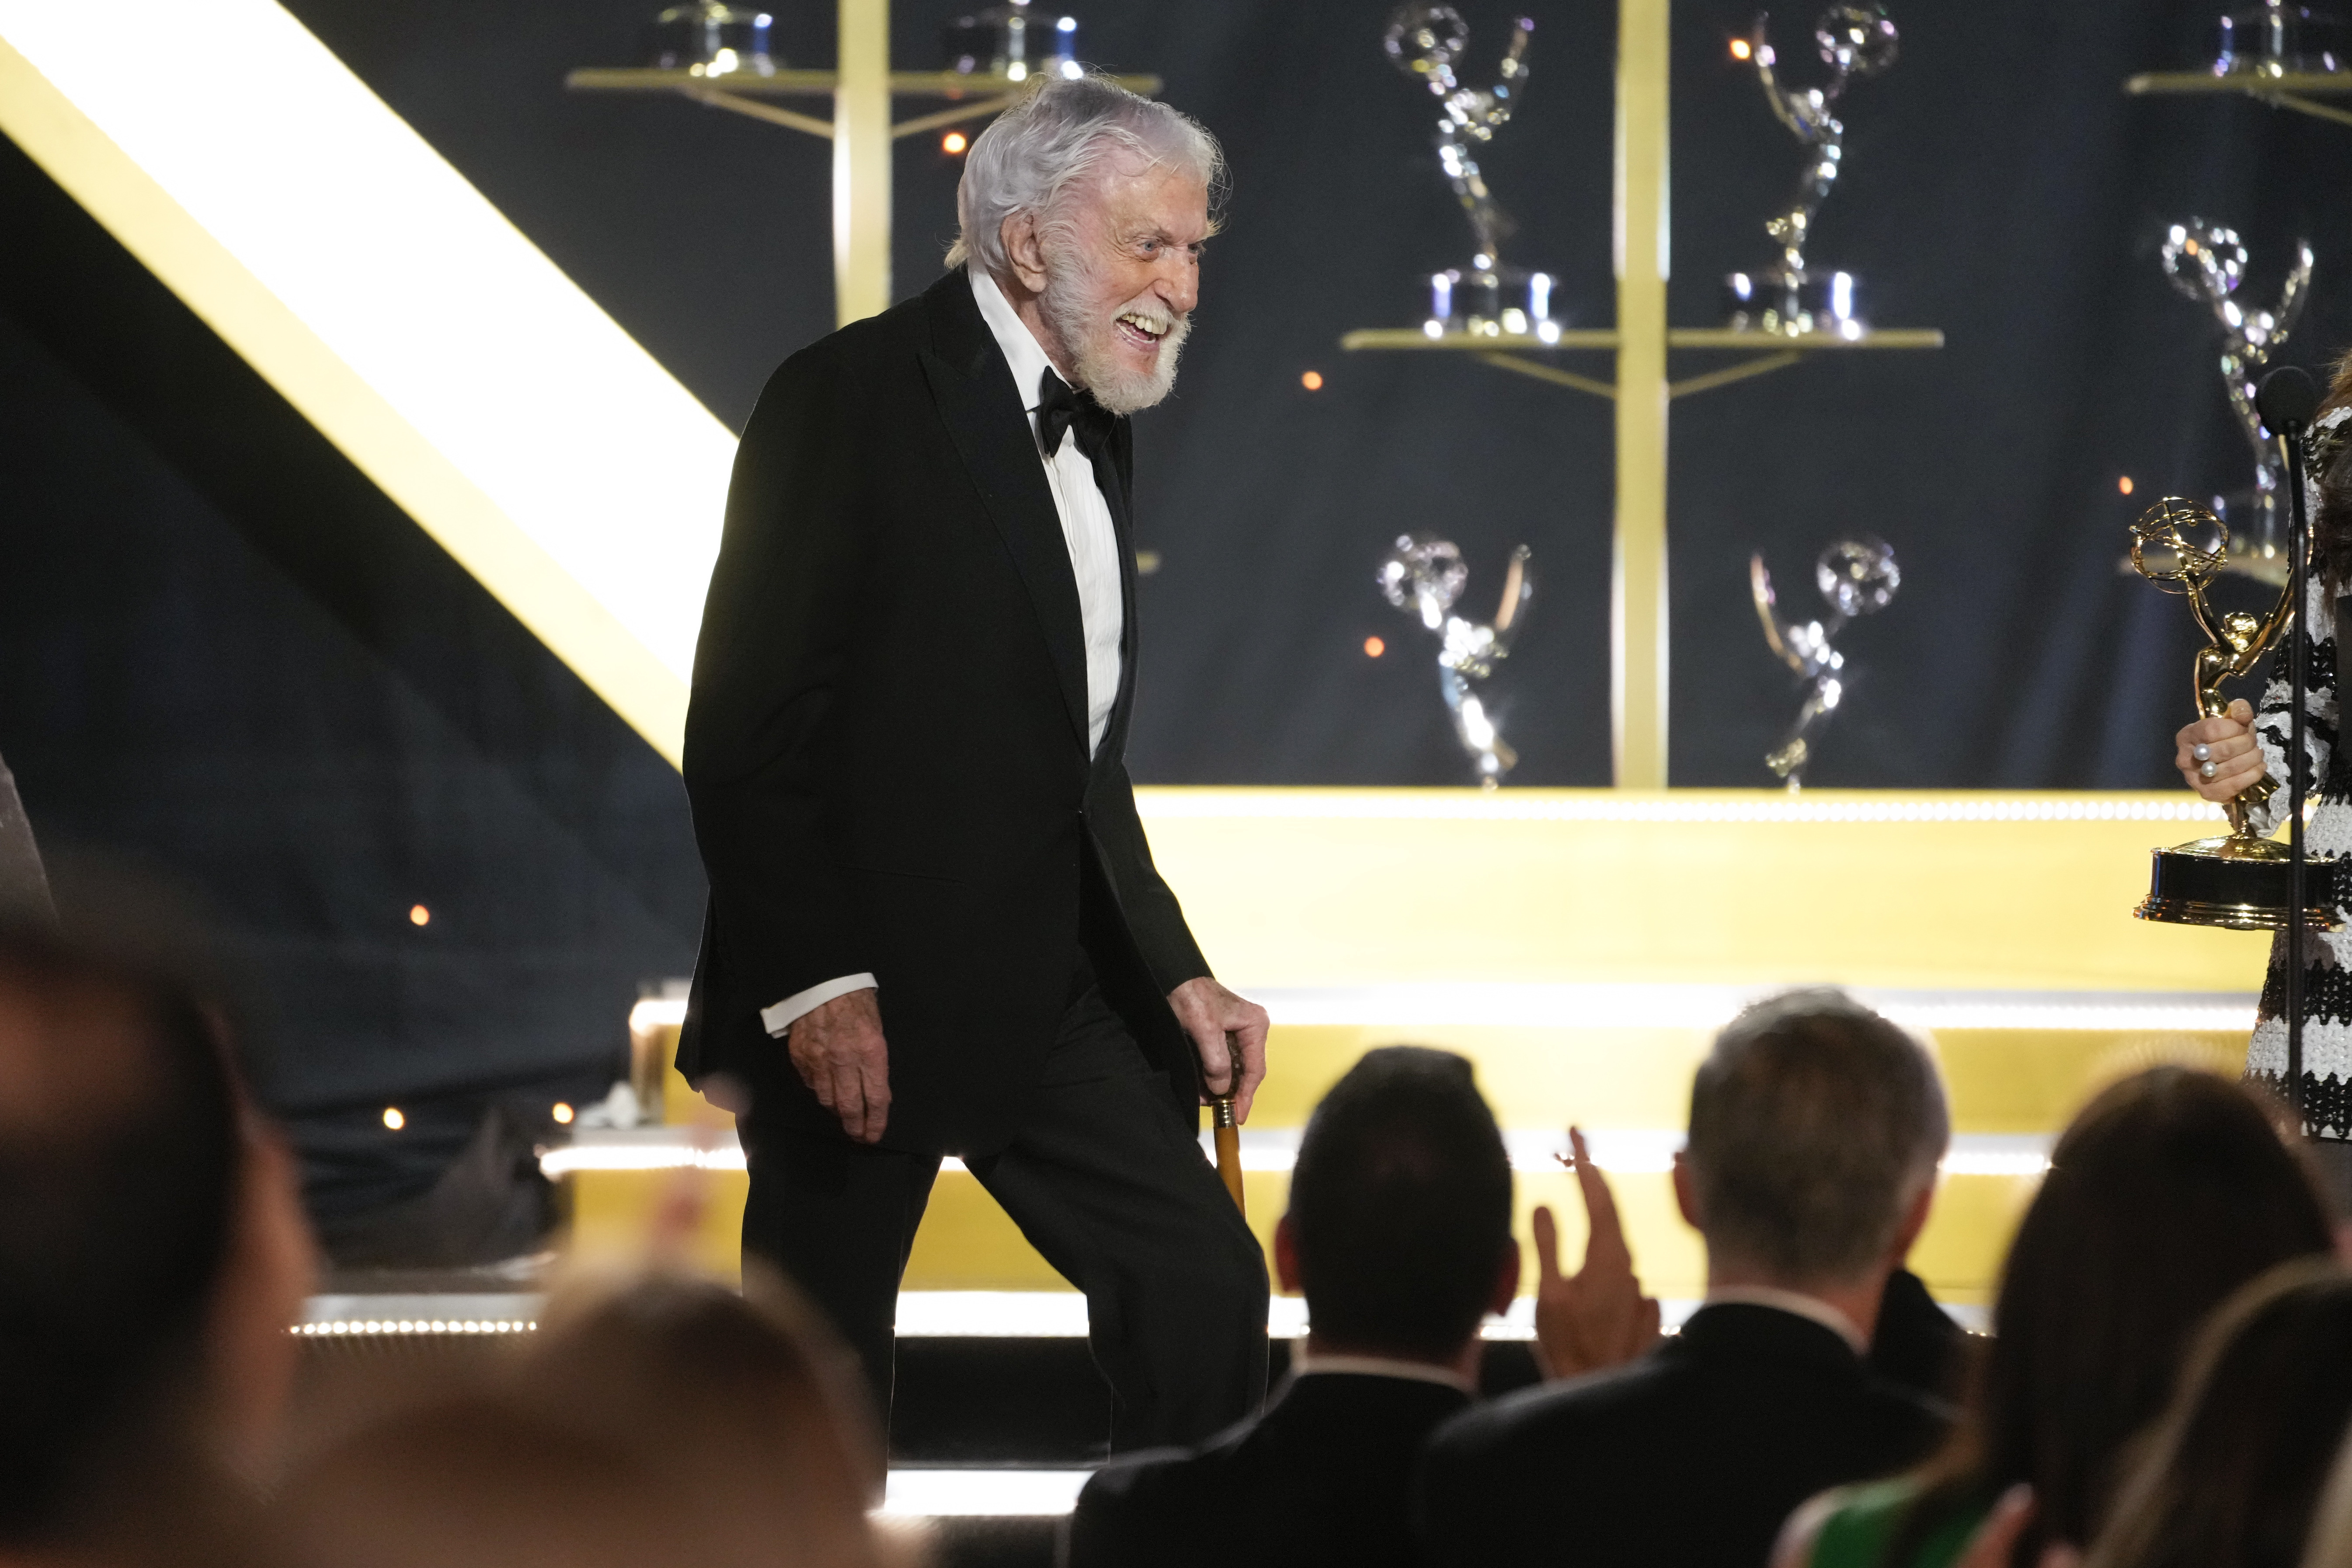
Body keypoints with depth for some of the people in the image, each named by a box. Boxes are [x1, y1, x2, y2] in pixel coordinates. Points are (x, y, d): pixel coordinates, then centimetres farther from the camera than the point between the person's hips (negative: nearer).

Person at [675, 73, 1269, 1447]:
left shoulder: (1092, 427, 14)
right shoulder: (856, 400, -12)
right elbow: (746, 728, -17)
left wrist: (1176, 975, 10)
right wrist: (814, 988, -22)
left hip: (1054, 991, 7)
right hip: (863, 1002, -7)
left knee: (1205, 1285, -2)